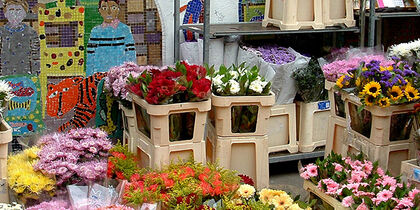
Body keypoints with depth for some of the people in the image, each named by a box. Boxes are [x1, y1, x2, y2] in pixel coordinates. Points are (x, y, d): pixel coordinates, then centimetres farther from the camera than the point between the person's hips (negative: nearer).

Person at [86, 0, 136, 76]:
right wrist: (89, 77, 7)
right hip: (100, 73, 2)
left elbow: (130, 55, 1)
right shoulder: (96, 31, 8)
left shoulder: (124, 30, 2)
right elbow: (90, 57, 11)